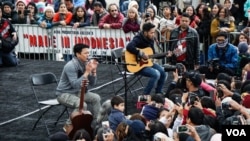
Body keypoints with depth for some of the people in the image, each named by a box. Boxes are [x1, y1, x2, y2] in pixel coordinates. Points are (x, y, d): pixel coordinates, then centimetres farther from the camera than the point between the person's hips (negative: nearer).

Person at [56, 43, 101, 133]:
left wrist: (93, 71, -13)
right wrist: (87, 72, -31)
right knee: (82, 105, -31)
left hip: (77, 92, 8)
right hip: (64, 94, -8)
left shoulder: (86, 63, -1)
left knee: (96, 98, -5)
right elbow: (76, 85, -33)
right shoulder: (71, 66, -25)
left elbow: (92, 83, 4)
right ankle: (69, 125, -11)